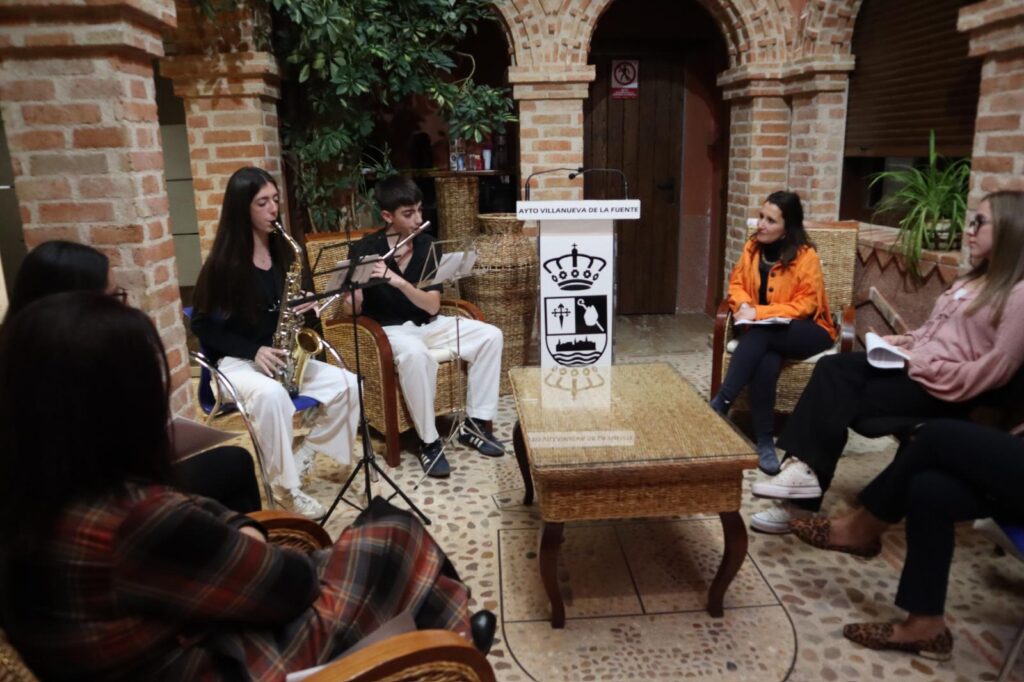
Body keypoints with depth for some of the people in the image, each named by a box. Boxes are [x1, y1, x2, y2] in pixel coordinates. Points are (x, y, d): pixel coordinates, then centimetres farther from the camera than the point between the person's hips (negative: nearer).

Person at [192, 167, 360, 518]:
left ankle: (302, 459, 2)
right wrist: (252, 351, -18)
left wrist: (305, 309, -9)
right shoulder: (224, 263, -12)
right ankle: (286, 487, -20)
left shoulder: (283, 252, 5)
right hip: (235, 362, -5)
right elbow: (202, 325, -8)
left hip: (282, 356, 6)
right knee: (272, 394, -38)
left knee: (348, 384, -13)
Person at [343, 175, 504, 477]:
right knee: (416, 354, -39)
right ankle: (429, 442, -21)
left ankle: (474, 424, -3)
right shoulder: (364, 250, -13)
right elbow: (350, 311, -13)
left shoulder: (426, 245, -3)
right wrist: (354, 296, -37)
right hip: (388, 330, -4)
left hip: (427, 325, 5)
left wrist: (399, 282, -28)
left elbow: (433, 306, -12)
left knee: (490, 336, -13)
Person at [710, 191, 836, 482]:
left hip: (807, 331, -3)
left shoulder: (805, 256, -14)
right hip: (766, 332, 3)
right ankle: (765, 442, -29)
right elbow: (737, 283, 11)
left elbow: (805, 305, -17)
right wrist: (743, 305, -12)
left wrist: (759, 313, -24)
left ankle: (721, 402, -34)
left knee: (759, 335, -36)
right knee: (767, 362, -32)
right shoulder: (753, 247, 2)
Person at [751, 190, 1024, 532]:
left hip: (943, 388, -8)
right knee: (833, 367, -18)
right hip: (915, 364, 8)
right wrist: (905, 340, 5)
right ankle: (803, 465, -29)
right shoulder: (973, 280, 19)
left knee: (838, 401, -22)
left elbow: (996, 369, -17)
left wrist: (923, 365, -16)